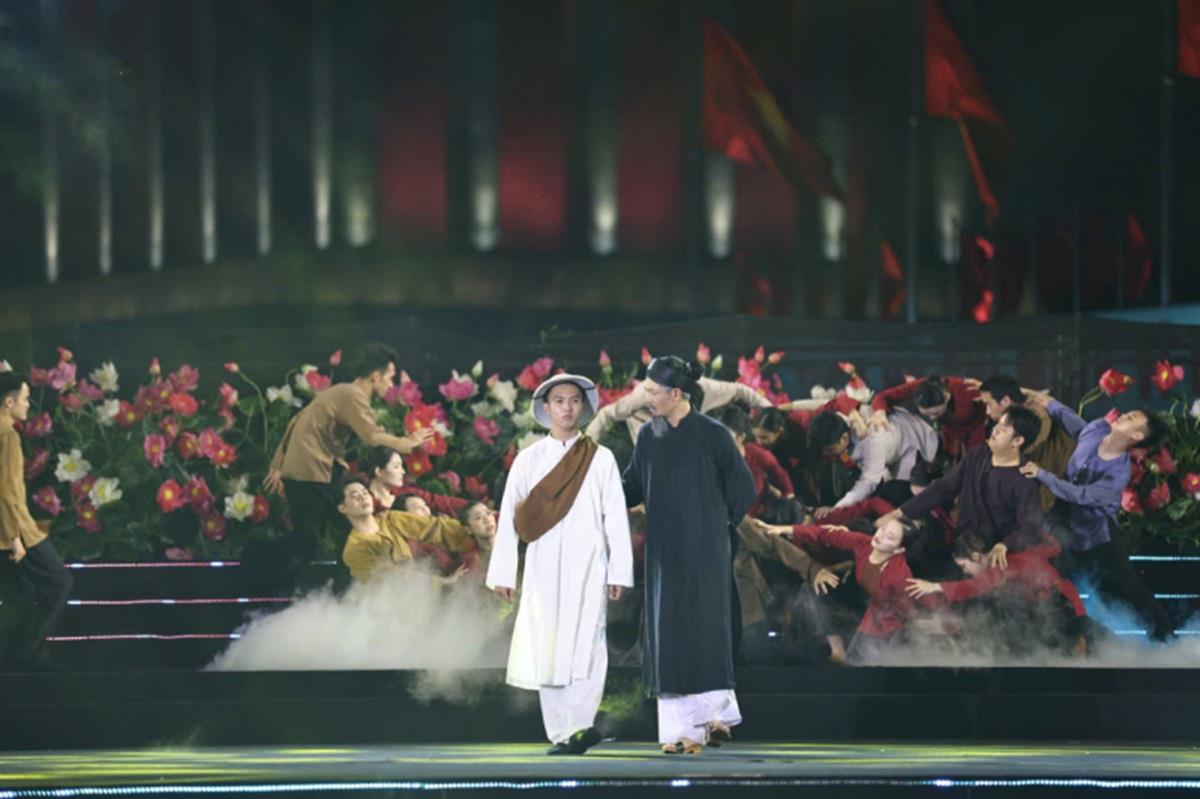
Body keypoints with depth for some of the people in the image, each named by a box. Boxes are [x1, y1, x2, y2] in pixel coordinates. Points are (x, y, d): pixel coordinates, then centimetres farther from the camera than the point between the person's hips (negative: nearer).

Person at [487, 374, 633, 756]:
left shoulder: (600, 459, 6)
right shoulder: (528, 459, 9)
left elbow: (616, 518, 4)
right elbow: (509, 517, 7)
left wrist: (619, 571, -3)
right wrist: (503, 573, 3)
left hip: (587, 568, -2)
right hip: (543, 568, 2)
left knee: (584, 646, -13)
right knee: (546, 650, -1)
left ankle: (580, 726, -21)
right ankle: (560, 732, 2)